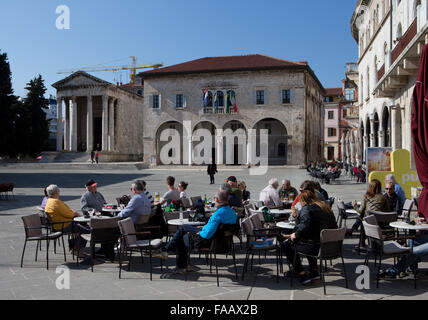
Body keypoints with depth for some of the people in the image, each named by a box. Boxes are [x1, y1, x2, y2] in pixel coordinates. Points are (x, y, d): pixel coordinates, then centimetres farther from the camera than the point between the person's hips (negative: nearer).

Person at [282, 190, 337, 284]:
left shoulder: (306, 209, -12)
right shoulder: (326, 207, 11)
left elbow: (305, 225, -27)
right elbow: (334, 226, 14)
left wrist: (295, 235, -11)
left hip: (314, 246, -8)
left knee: (286, 245, 10)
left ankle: (302, 275, 8)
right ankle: (314, 272, 30)